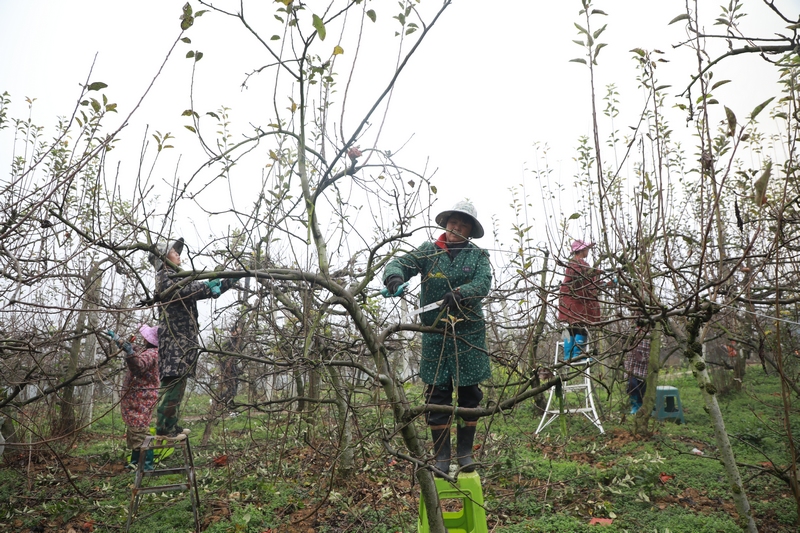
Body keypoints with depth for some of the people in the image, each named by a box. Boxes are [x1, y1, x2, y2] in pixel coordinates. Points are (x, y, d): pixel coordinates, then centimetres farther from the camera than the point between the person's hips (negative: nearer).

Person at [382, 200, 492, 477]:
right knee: (437, 394, 2)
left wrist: (459, 294, -30)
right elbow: (400, 263, -6)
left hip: (469, 333, 0)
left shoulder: (478, 256, 4)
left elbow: (483, 284, -12)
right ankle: (442, 455, 13)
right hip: (435, 334, 0)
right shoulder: (428, 251, 5)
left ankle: (465, 452, 19)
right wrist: (394, 277, -30)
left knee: (469, 394, 6)